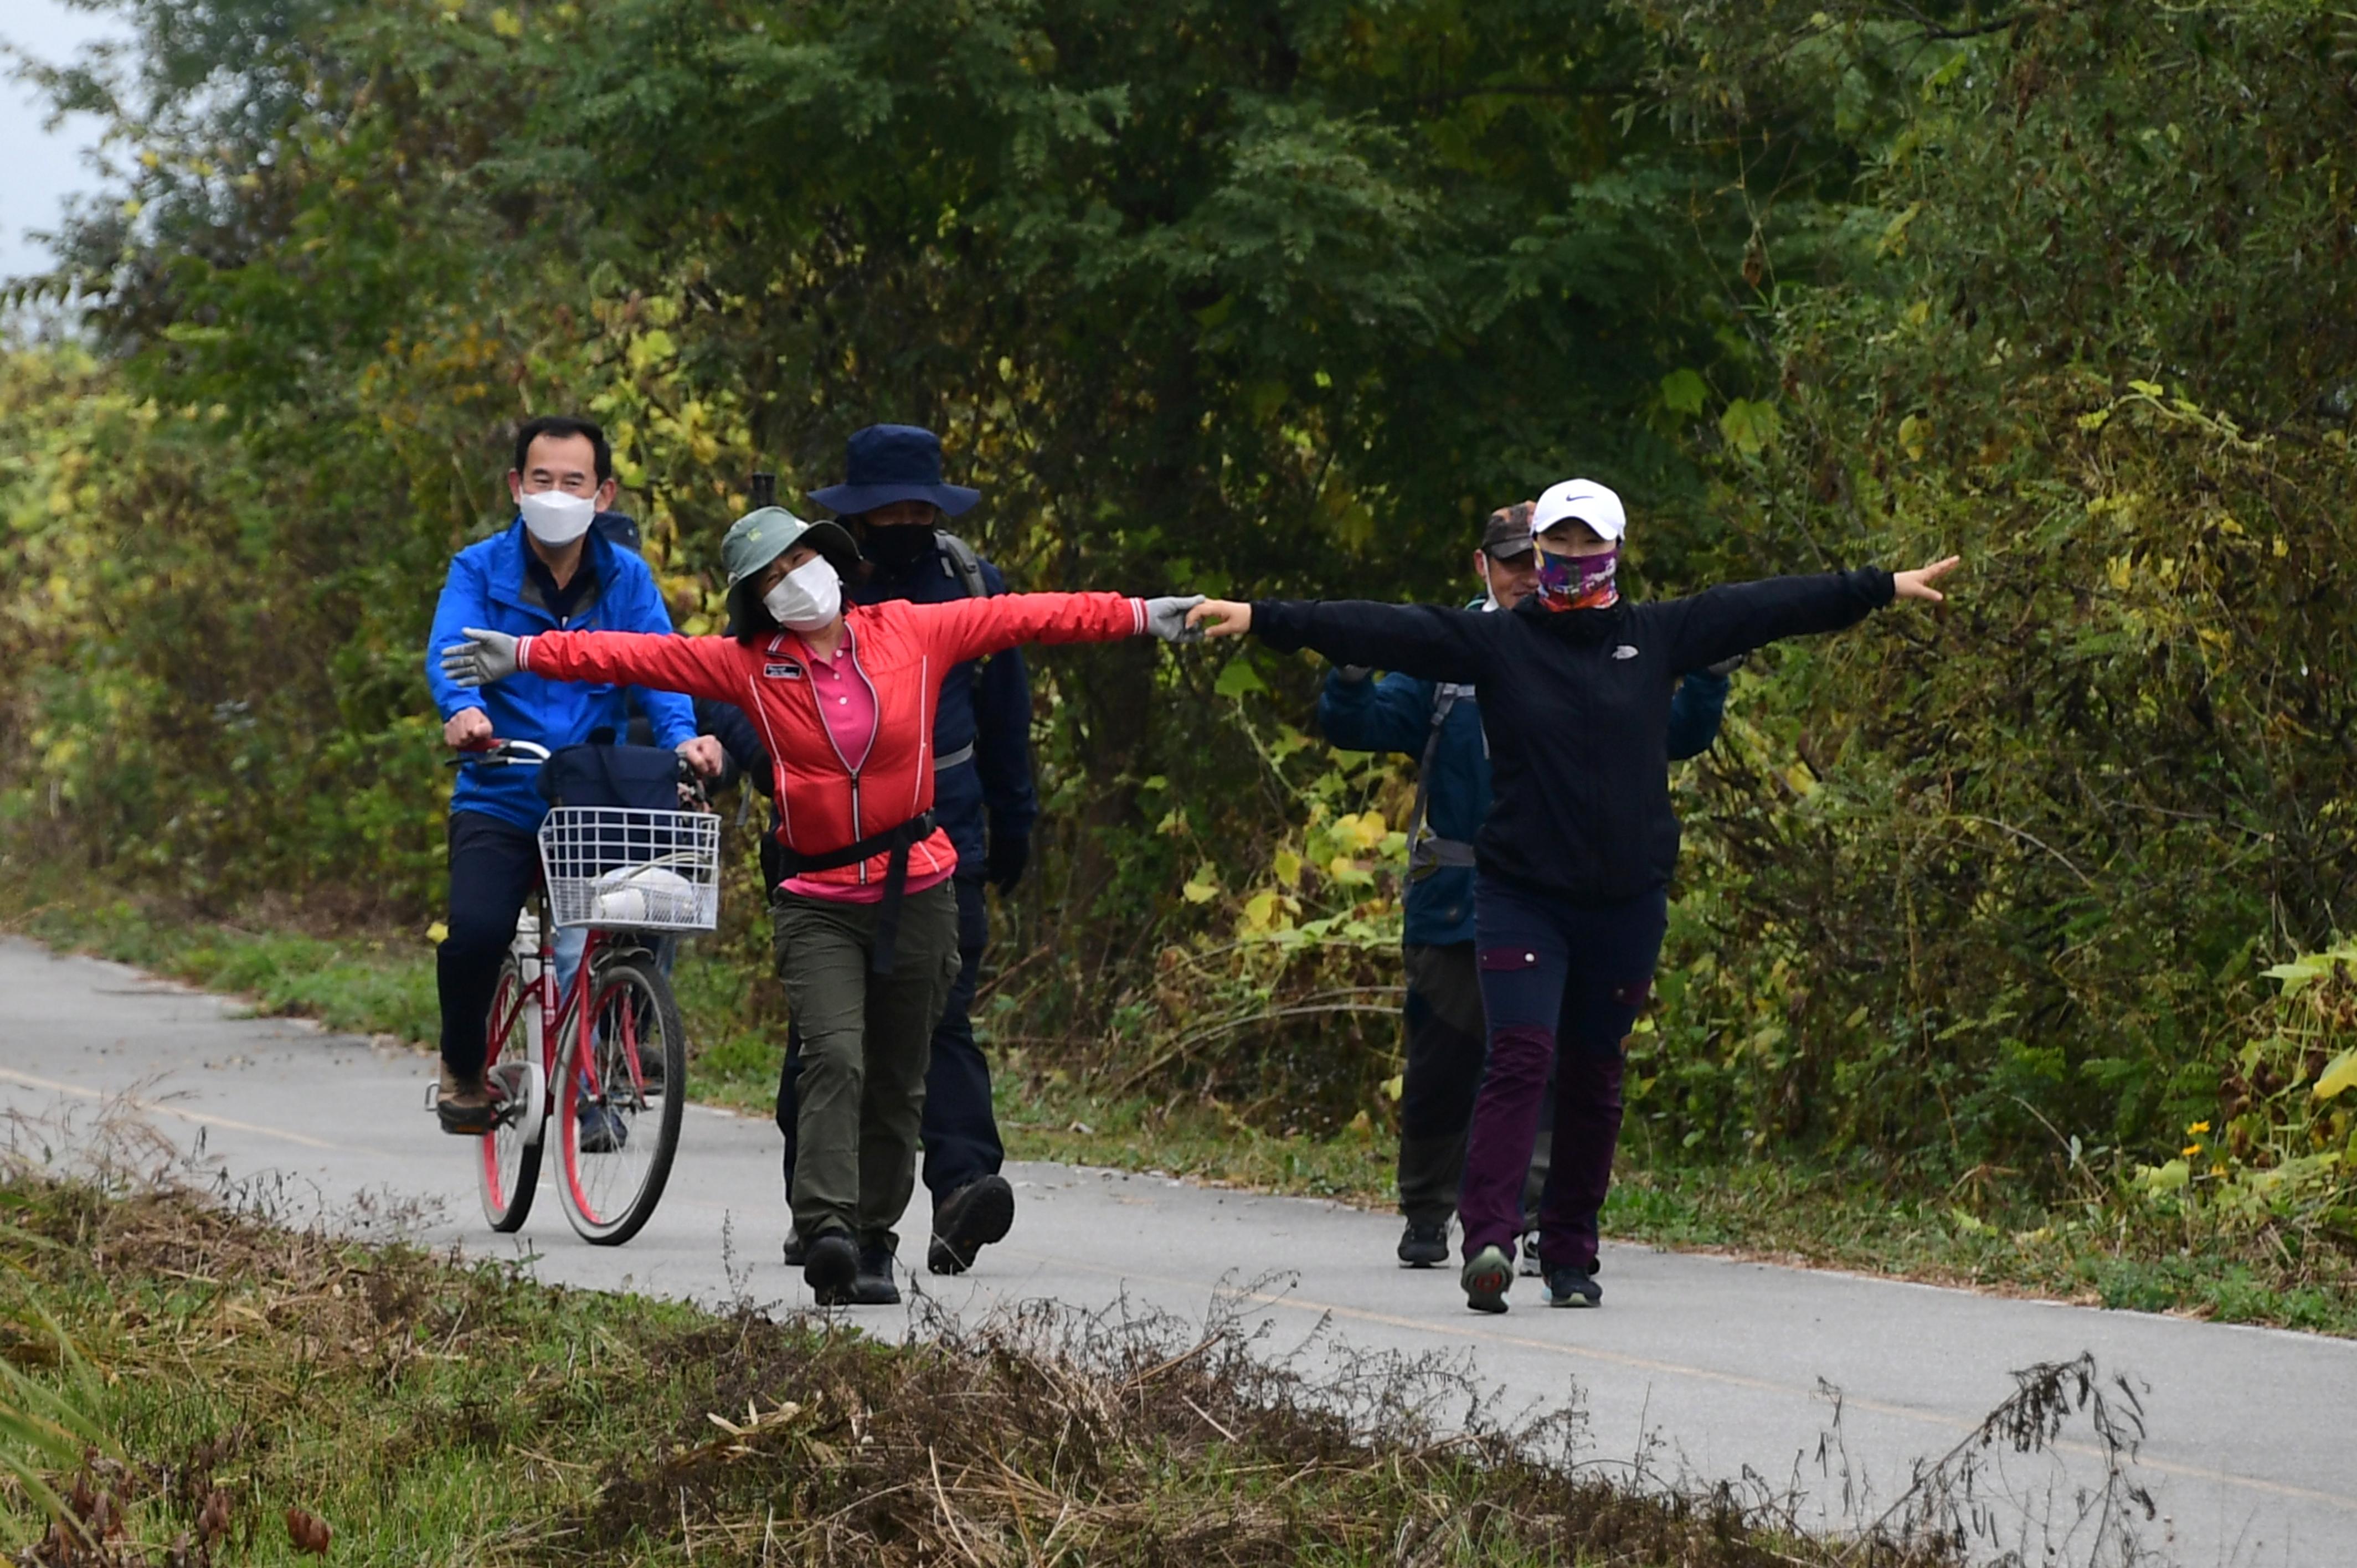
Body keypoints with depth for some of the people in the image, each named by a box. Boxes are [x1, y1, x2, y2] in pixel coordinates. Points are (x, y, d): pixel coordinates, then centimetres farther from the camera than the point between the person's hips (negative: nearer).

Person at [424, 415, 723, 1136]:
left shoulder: (626, 578, 7)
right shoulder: (480, 571, 1)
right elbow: (450, 650, -16)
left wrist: (682, 735, -29)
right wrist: (462, 710, -39)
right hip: (501, 801, -2)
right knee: (476, 933, -25)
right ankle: (462, 1067, 6)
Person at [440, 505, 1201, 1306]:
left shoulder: (912, 633, 5)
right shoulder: (749, 664, 3)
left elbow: (1024, 616, 8)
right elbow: (640, 656, 0)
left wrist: (1141, 614, 10)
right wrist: (526, 655, -6)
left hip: (915, 893, 2)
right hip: (817, 903, -2)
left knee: (897, 1086, 6)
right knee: (835, 1059, -20)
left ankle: (875, 1244, 16)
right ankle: (827, 1232, -30)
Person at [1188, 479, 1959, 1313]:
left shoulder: (1656, 636, 7)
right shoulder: (1494, 641, 0)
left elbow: (1761, 608, 11)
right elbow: (1385, 631, -8)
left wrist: (1884, 587, 15)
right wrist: (1262, 618, -16)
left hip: (1627, 899, 3)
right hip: (1521, 893, -3)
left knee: (1595, 1080, 9)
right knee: (1520, 1059, -17)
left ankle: (1570, 1255, 18)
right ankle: (1488, 1239, -25)